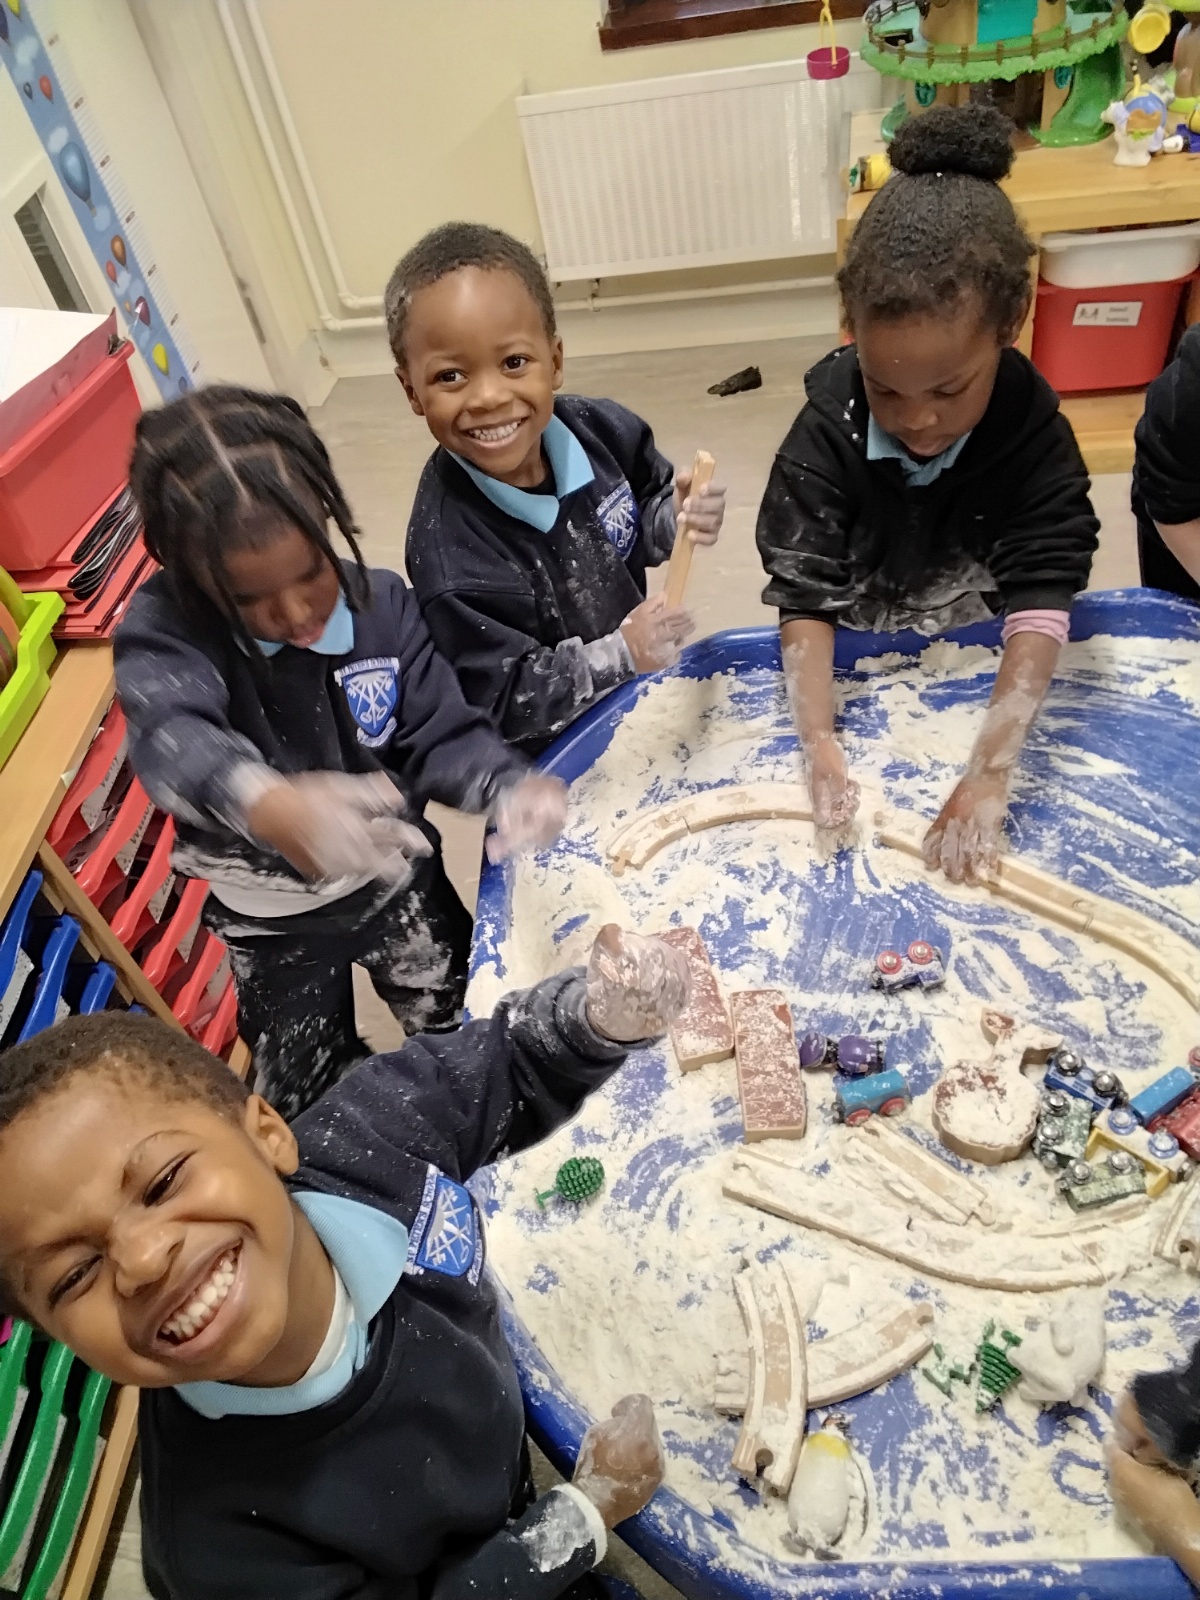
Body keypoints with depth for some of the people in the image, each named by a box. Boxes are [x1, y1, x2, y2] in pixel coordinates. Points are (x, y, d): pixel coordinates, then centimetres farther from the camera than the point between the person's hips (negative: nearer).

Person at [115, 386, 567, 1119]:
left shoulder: (384, 605, -20)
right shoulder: (167, 628, -26)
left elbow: (441, 733, -17)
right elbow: (174, 734, -47)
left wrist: (506, 786, -42)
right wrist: (267, 804, -71)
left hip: (394, 880, 1)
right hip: (271, 918, -1)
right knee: (310, 1095, 19)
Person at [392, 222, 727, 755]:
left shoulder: (602, 431, -17)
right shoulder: (451, 556, -34)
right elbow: (506, 707, -28)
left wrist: (673, 516, -20)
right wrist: (621, 654, -37)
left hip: (644, 691, 5)